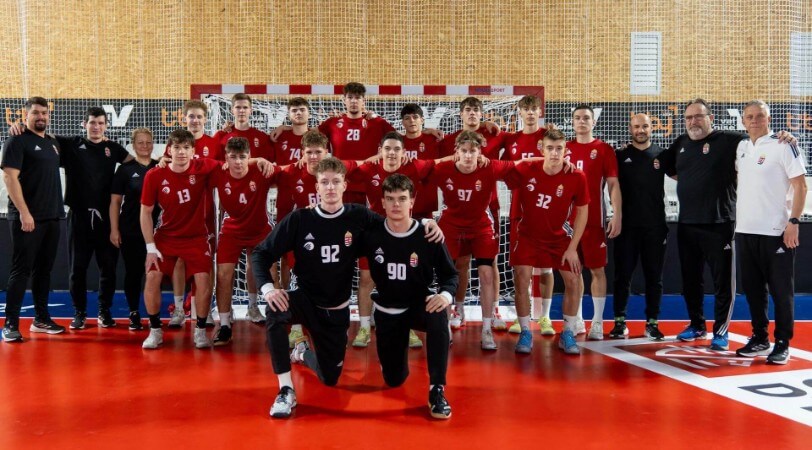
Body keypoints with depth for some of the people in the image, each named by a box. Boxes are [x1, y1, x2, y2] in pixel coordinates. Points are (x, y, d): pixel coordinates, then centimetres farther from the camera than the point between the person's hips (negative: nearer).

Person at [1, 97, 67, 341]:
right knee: (21, 270, -4)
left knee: (44, 269, 12)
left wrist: (58, 209, 14)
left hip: (52, 217, 7)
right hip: (27, 218, -7)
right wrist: (24, 213, -21)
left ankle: (41, 319, 21)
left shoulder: (53, 142, 15)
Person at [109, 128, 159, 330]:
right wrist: (114, 230, -5)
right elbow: (115, 202, 2)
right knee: (133, 272, 4)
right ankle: (134, 314, 14)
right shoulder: (125, 169, 3)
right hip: (130, 230, -1)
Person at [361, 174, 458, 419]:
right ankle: (399, 348, 44)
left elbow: (450, 274, -10)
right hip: (387, 311, 2)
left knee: (439, 316, -39)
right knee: (394, 380, 7)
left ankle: (437, 390, -28)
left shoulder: (428, 236, -16)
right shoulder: (371, 234, -14)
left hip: (420, 304, -2)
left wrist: (446, 294, -28)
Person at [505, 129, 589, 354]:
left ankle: (568, 334, 15)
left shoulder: (577, 177, -18)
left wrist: (572, 248, -10)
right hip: (528, 234, -1)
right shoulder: (525, 171, -20)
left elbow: (582, 212, -8)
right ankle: (525, 333, 6)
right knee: (521, 281, -10)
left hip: (559, 236, 1)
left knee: (573, 281, -2)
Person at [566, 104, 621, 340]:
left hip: (594, 220, -3)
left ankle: (597, 322, 8)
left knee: (597, 269, 1)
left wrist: (617, 215, -11)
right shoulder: (564, 149, 9)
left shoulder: (604, 149, 1)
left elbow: (613, 185, -2)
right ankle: (577, 320, 17)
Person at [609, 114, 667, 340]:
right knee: (622, 275, 3)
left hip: (655, 225, 1)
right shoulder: (620, 155, 4)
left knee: (654, 276, 6)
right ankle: (620, 321, 11)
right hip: (627, 224, -1)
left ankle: (652, 323, 14)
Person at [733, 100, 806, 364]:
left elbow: (800, 185, -8)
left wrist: (793, 221, -16)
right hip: (745, 230, 6)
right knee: (752, 288, 12)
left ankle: (782, 344, 9)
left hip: (776, 231, -6)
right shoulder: (741, 148, 12)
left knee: (781, 290, 1)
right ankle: (759, 339, 23)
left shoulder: (783, 146, -6)